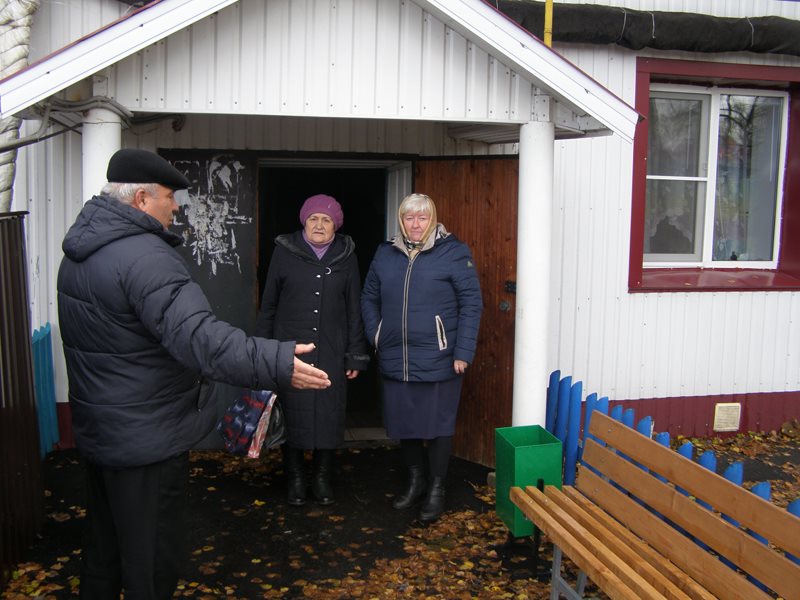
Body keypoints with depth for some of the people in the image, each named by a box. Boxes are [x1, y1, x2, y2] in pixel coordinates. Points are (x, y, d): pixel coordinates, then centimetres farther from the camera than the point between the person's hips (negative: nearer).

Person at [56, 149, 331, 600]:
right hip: (146, 439, -10)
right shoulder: (144, 256, -25)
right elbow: (198, 336, -38)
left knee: (105, 540, 26)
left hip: (98, 428, 10)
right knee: (153, 557, 5)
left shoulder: (80, 250, 8)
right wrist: (276, 363, -44)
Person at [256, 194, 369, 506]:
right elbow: (268, 304, 5)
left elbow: (354, 308, 6)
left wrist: (356, 355, 4)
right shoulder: (285, 252, 1)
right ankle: (295, 478, 20)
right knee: (292, 413, 2)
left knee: (329, 413, 4)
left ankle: (322, 477, 22)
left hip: (331, 351, 1)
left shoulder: (346, 255, 4)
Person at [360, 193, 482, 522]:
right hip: (395, 360, 4)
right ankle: (416, 480, 34)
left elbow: (472, 303, -8)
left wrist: (463, 353, -13)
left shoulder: (453, 252, -6)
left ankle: (436, 488, 23)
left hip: (437, 360, -4)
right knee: (403, 422, 14)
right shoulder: (385, 253, 8)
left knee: (437, 425, 5)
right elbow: (369, 298, 16)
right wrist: (375, 336, 4)